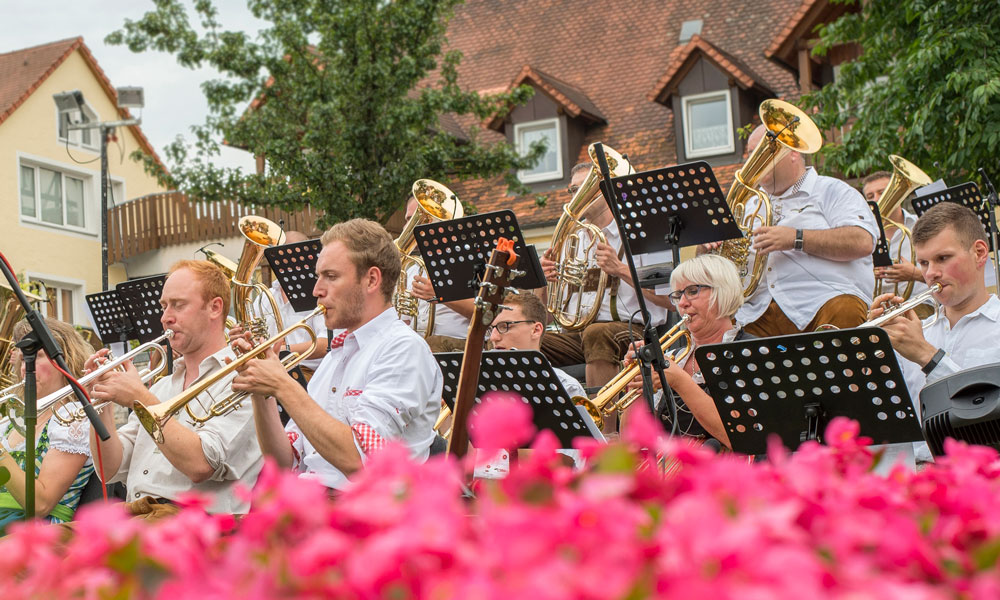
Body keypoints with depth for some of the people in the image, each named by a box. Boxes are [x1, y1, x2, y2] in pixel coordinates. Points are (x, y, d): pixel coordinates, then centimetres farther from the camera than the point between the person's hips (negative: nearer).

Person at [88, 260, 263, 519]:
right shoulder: (162, 386, 24)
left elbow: (201, 464, -16)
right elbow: (111, 469, 18)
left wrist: (140, 398, -11)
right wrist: (100, 403, 3)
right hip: (137, 512, 7)